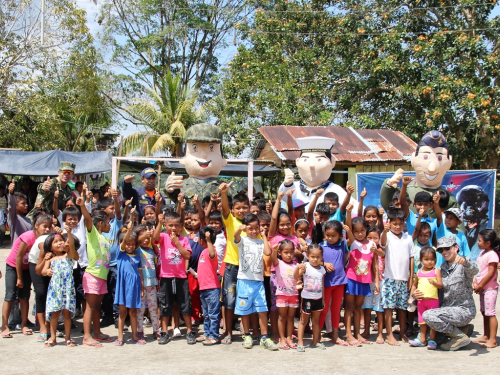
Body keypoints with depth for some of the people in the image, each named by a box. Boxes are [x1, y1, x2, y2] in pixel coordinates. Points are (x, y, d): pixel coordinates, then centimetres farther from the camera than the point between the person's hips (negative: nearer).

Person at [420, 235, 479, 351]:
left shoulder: (463, 265, -10)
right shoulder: (442, 268, 12)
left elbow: (474, 271, -33)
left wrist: (464, 261, -56)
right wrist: (416, 295, -8)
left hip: (464, 310, -8)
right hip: (447, 309, 8)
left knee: (428, 315, -24)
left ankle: (460, 337, -5)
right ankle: (463, 328, 14)